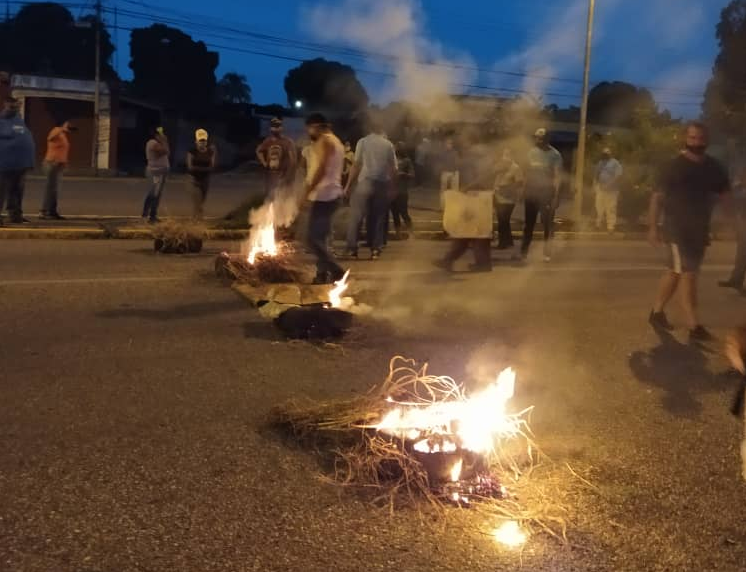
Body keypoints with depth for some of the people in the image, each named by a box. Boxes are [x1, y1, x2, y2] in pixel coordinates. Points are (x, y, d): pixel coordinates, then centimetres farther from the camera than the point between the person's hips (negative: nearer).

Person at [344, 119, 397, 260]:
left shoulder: (363, 141, 4)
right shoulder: (388, 144, 11)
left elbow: (356, 165, -2)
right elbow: (393, 168, 7)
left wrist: (348, 185, 0)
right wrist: (390, 186, 16)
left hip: (366, 182, -3)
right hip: (383, 184, 3)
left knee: (356, 216, 1)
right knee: (378, 217, 9)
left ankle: (352, 249, -3)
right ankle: (376, 249, 6)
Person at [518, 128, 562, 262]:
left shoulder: (555, 155, -8)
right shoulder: (532, 152, 6)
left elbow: (557, 176, -11)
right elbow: (527, 171, 9)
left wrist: (556, 196, -17)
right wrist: (524, 190, 5)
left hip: (547, 192, -4)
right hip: (531, 191, 4)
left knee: (547, 224, 1)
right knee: (528, 223, 9)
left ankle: (547, 253, 7)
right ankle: (523, 252, 15)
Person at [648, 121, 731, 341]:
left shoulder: (714, 168, 7)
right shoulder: (673, 166, -7)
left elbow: (726, 196, 15)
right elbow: (657, 197, -7)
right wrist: (653, 227, -11)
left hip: (700, 229, 6)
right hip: (677, 228, -6)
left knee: (675, 272, 15)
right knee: (688, 275, -9)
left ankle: (657, 312, 29)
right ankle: (694, 327, -6)